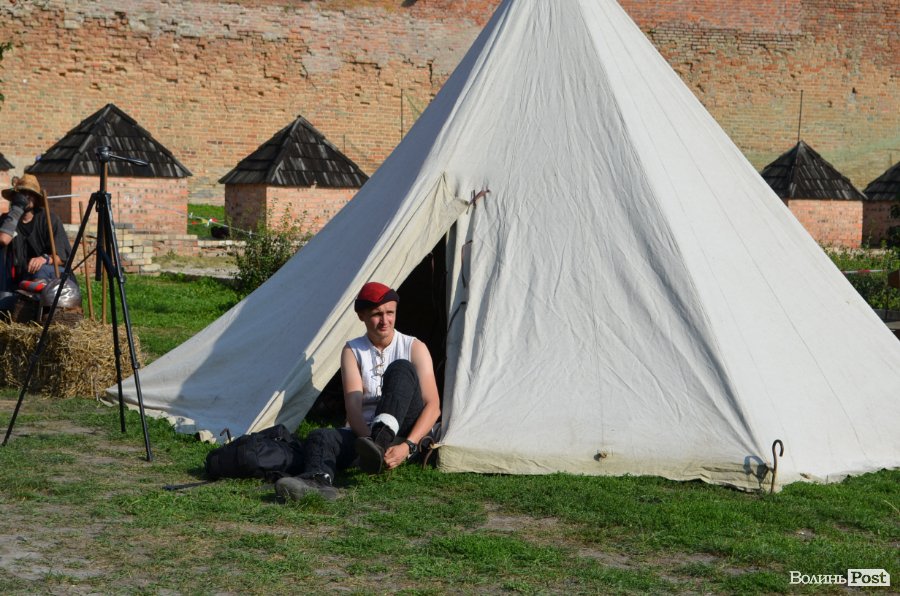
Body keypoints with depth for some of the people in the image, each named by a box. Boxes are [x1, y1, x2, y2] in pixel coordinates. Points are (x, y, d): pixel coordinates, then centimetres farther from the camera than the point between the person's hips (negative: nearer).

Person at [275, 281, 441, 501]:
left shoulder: (414, 348, 1)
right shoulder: (352, 351, 5)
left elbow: (433, 406, -8)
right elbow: (353, 408, -9)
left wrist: (408, 445, -25)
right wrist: (368, 440, -29)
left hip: (404, 434, -2)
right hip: (365, 433, 2)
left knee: (401, 369, -25)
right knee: (321, 437, -29)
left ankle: (379, 444, -47)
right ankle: (318, 479, -64)